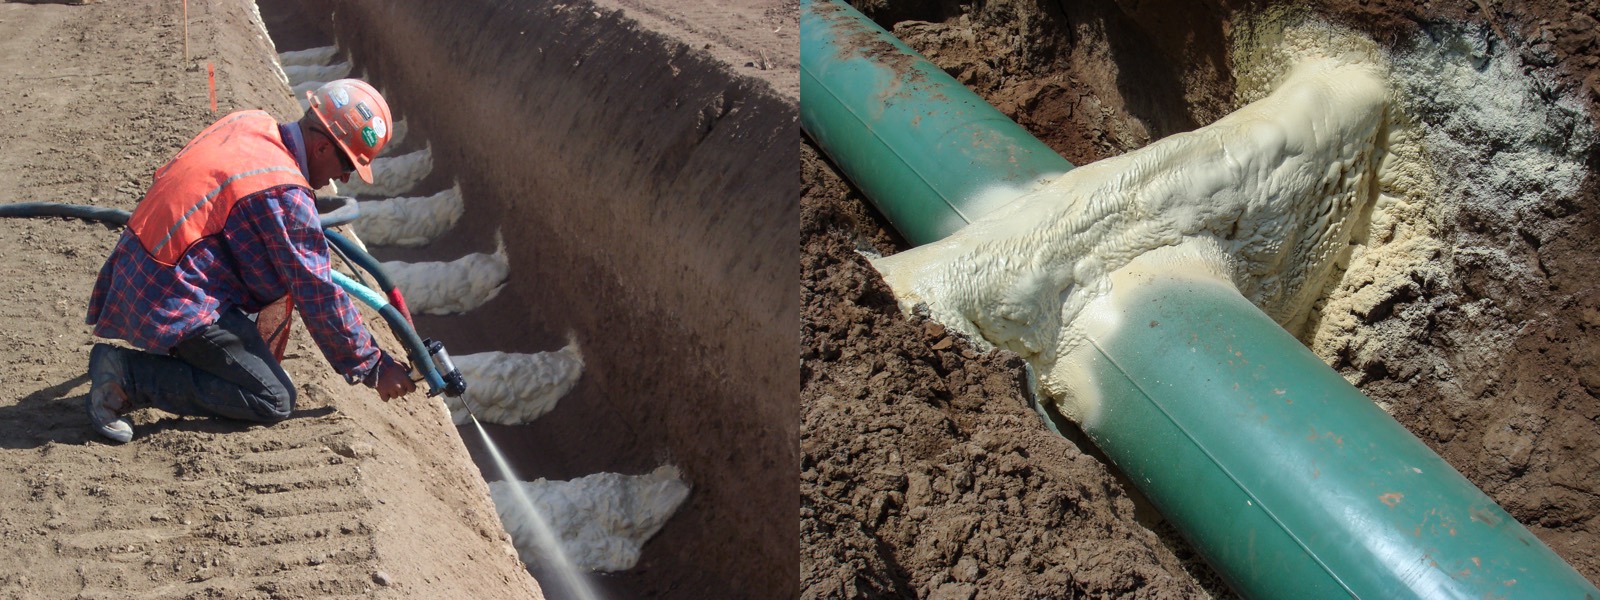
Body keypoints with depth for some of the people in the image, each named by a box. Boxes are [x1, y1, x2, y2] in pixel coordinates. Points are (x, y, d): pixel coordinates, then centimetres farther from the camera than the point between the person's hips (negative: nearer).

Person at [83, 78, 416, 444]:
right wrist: (375, 369, -6)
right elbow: (319, 297, -16)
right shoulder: (285, 195, -20)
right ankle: (128, 373, -9)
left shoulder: (249, 123, 4)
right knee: (274, 401, -6)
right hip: (173, 301, -9)